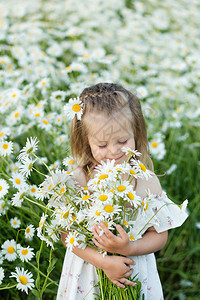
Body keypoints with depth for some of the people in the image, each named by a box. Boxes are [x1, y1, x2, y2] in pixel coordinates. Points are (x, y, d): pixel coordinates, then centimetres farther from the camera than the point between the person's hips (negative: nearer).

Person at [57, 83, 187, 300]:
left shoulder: (147, 182, -14)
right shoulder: (77, 180, -16)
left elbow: (159, 235, -7)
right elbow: (66, 233, -12)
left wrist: (128, 248, -24)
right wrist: (102, 261, -22)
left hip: (135, 271, 0)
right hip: (88, 269, 0)